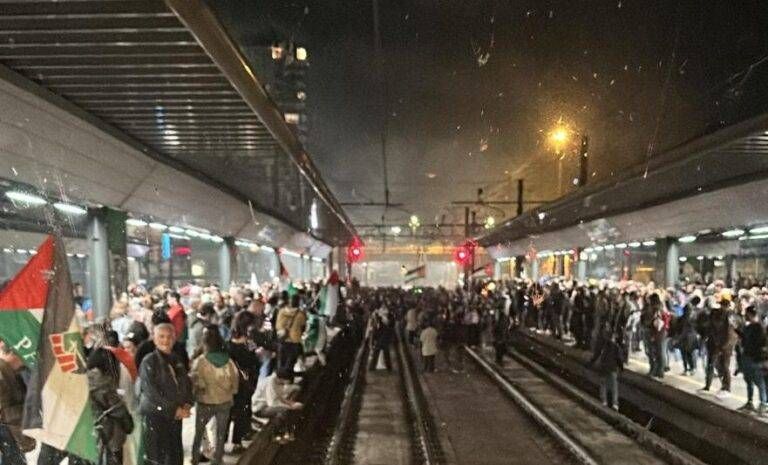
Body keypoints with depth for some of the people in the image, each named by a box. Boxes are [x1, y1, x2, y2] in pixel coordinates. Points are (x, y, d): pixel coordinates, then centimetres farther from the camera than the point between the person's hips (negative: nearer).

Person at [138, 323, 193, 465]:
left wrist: (187, 404, -4)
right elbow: (151, 392, -16)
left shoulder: (177, 360, 11)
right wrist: (174, 409, -16)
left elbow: (187, 384, 14)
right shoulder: (149, 362, -10)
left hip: (176, 415, 6)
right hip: (154, 415, -6)